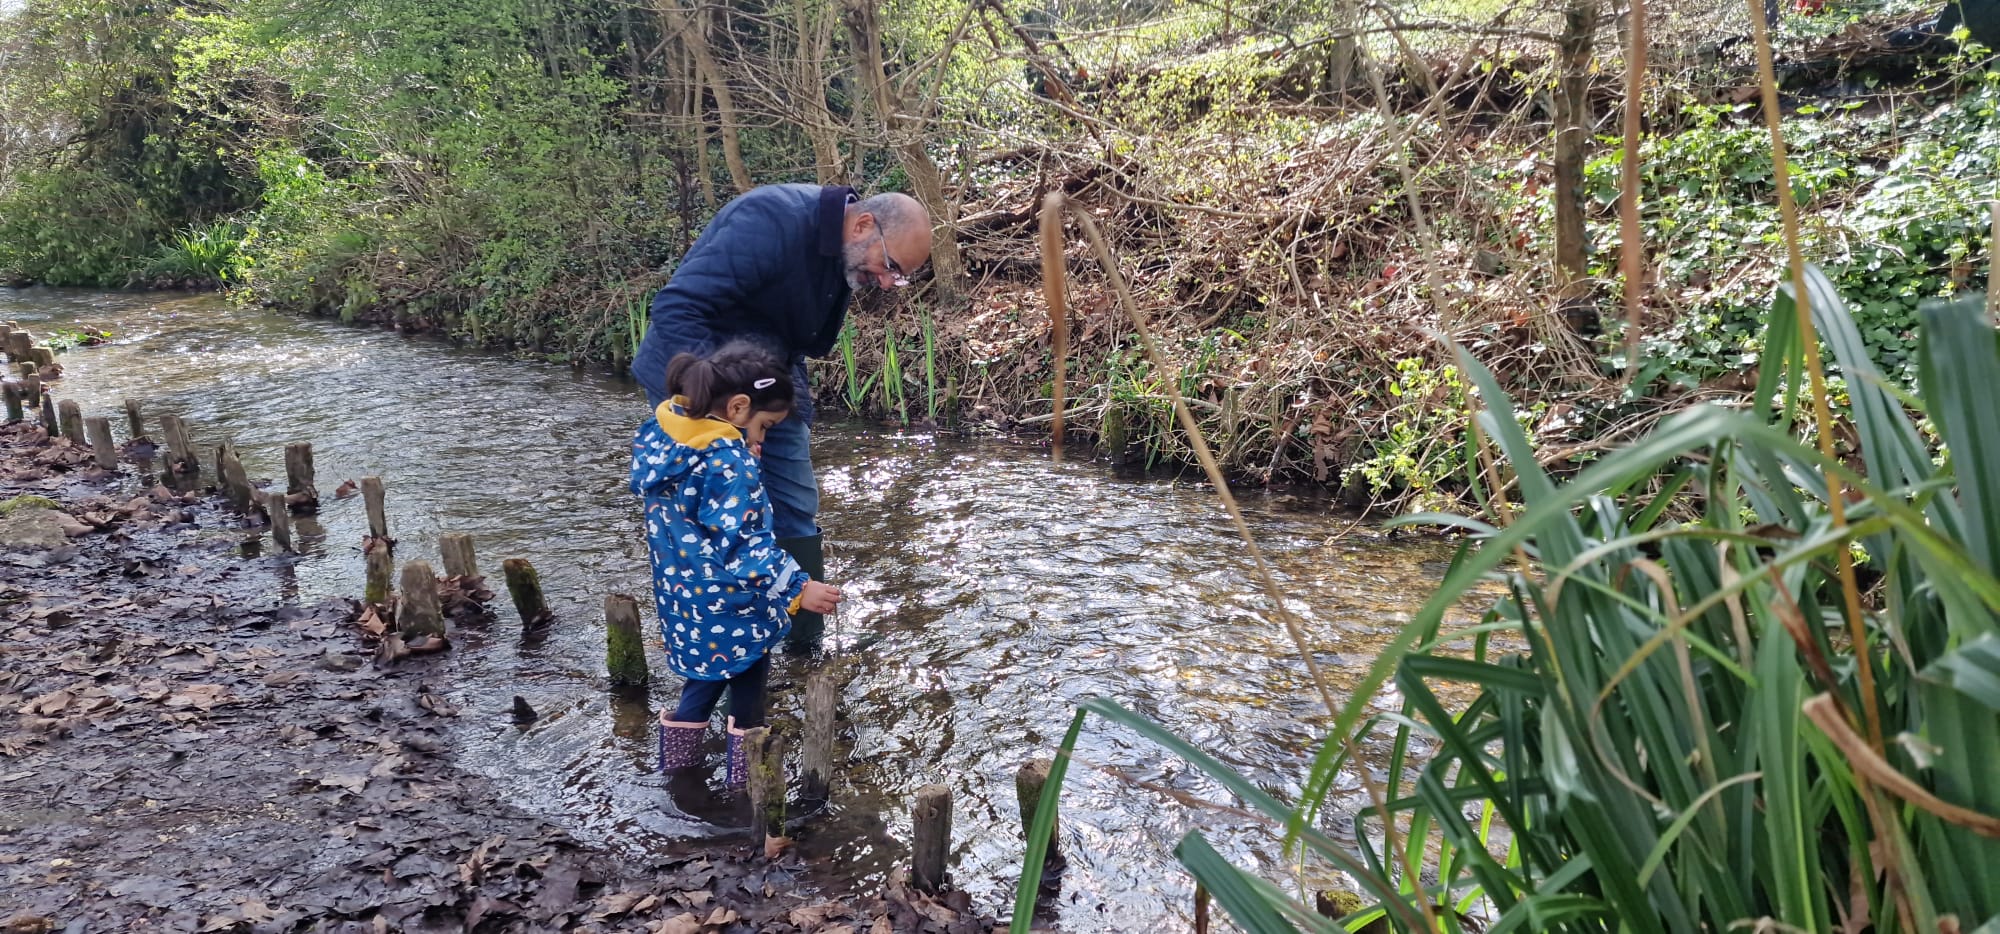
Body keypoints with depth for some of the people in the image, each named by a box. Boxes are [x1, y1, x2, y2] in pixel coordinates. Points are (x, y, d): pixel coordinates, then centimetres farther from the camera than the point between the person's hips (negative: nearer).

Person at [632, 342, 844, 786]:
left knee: (705, 681, 27)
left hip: (682, 598, 8)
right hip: (728, 609, -7)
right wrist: (798, 588, -22)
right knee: (748, 688, 15)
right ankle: (747, 779, 28)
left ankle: (677, 767, 38)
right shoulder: (728, 463, -29)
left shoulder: (661, 431, -5)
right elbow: (745, 548, -29)